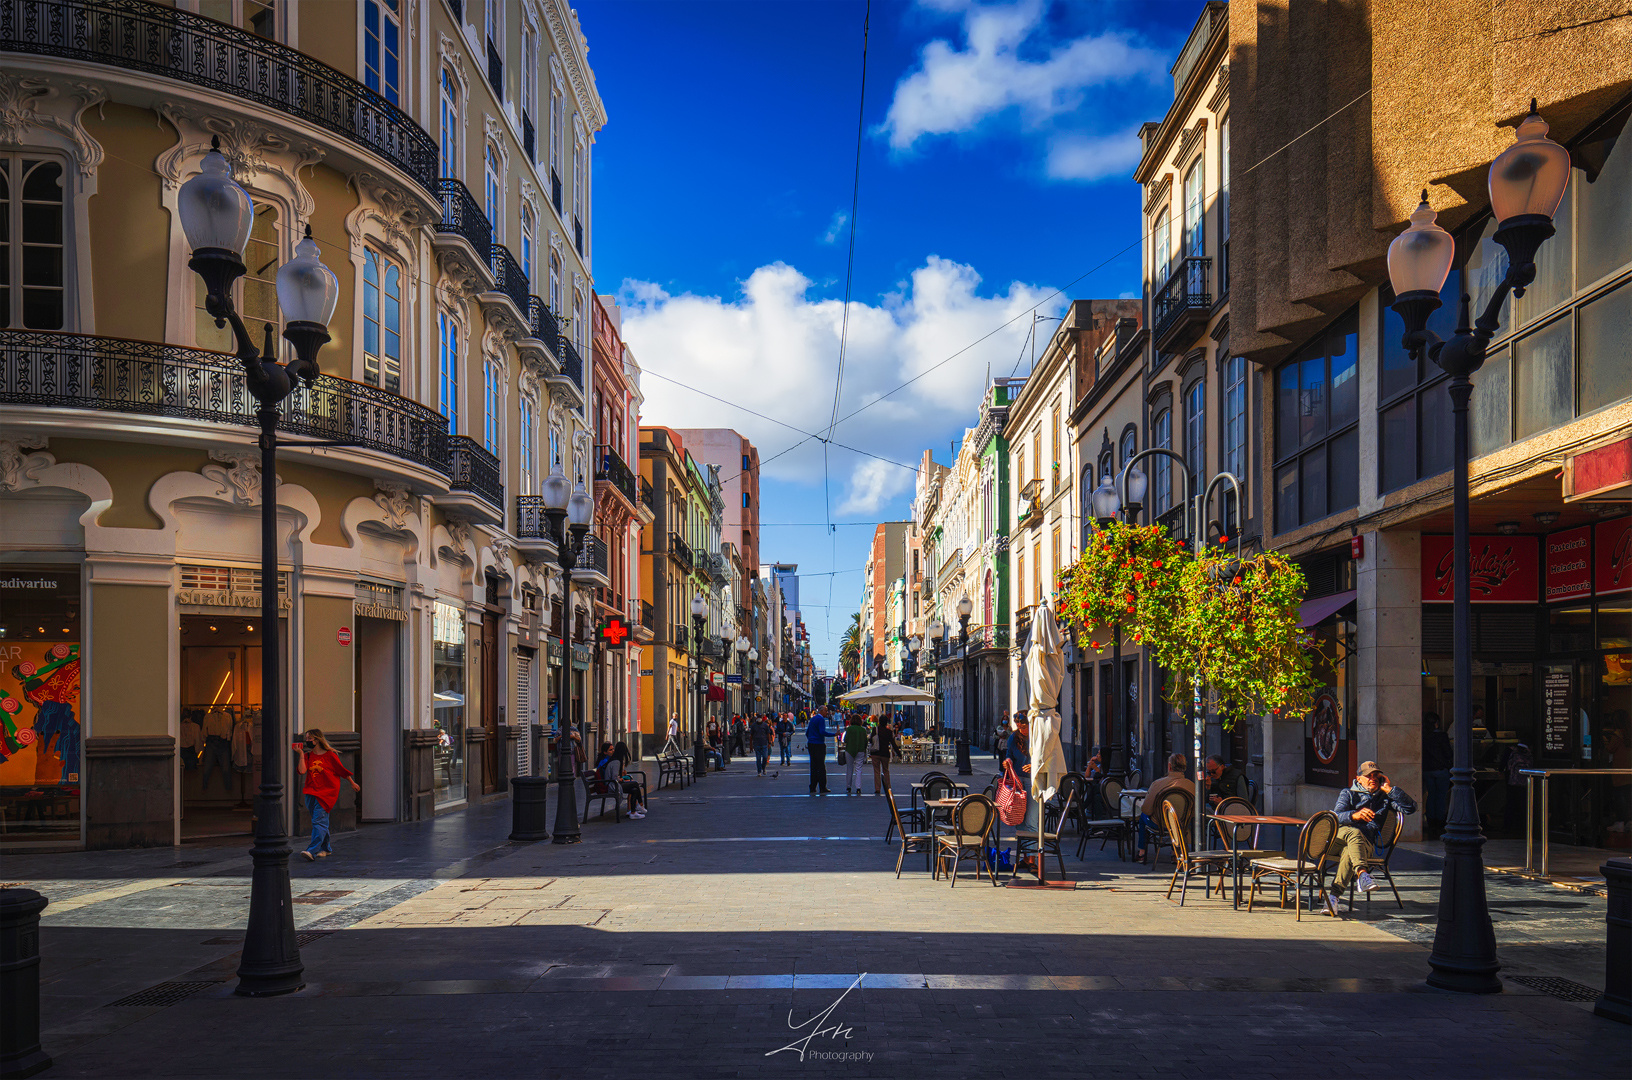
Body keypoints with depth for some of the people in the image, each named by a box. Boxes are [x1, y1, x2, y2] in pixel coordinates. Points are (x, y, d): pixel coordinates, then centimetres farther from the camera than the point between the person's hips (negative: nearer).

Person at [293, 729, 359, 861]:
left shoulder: (330, 755, -4)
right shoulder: (307, 756, 9)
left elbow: (342, 770, 6)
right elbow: (302, 770, -7)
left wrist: (353, 783, 16)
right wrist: (301, 754, -8)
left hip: (326, 792, -5)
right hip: (311, 792, 5)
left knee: (318, 821, -15)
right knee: (321, 822, 12)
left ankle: (312, 851, -23)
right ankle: (326, 849, 25)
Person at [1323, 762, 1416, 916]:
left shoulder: (1384, 797, 28)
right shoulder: (1348, 793, 20)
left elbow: (1411, 808, 15)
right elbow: (1336, 817, 1)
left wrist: (1389, 789, 10)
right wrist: (1354, 815, -22)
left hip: (1365, 843, 1)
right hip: (1338, 836, -1)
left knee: (1348, 853, -37)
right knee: (1354, 832, -39)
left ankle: (1333, 896, -47)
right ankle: (1361, 873, -59)